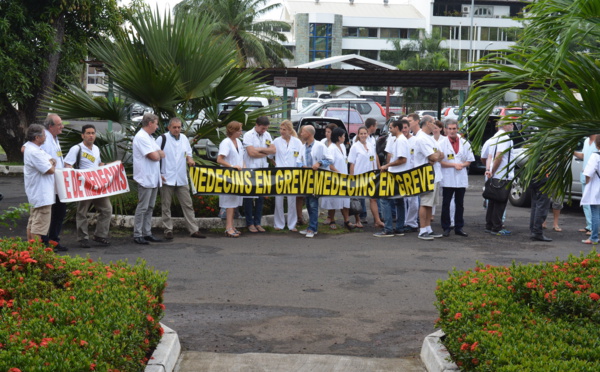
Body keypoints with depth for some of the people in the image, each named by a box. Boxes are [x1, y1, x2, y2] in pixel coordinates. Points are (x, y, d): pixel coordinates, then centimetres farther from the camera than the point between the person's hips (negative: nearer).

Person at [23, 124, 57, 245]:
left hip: (35, 193, 11)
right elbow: (50, 170, -23)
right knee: (39, 225, -9)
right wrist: (51, 165, -1)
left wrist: (51, 162, -7)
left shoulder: (32, 148, 13)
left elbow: (52, 160, 15)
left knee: (32, 223, 18)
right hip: (41, 194, -11)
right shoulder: (34, 152, -22)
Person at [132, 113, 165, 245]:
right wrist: (159, 153, 0)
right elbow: (155, 157, -19)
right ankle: (137, 235, -1)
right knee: (142, 207, -6)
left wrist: (158, 153, 0)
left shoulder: (149, 137, 19)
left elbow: (161, 155, 20)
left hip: (153, 178, 10)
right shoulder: (141, 137, -15)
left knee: (149, 207, 12)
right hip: (145, 178, -10)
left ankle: (147, 233, 18)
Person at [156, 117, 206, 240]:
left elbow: (188, 153, 22)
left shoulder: (184, 138, 9)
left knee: (188, 204, 5)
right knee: (166, 206, 3)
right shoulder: (162, 139, -6)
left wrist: (190, 159, -1)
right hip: (167, 179, -4)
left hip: (182, 179, 4)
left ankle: (193, 230, 9)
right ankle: (168, 230, 12)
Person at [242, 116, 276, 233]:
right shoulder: (248, 135, -8)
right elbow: (251, 153, -17)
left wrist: (260, 149, -10)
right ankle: (250, 223, 7)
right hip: (250, 170, -5)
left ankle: (257, 222, 15)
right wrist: (266, 153, -4)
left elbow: (273, 150, 3)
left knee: (261, 197, 8)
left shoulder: (267, 135, 11)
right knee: (249, 197, -1)